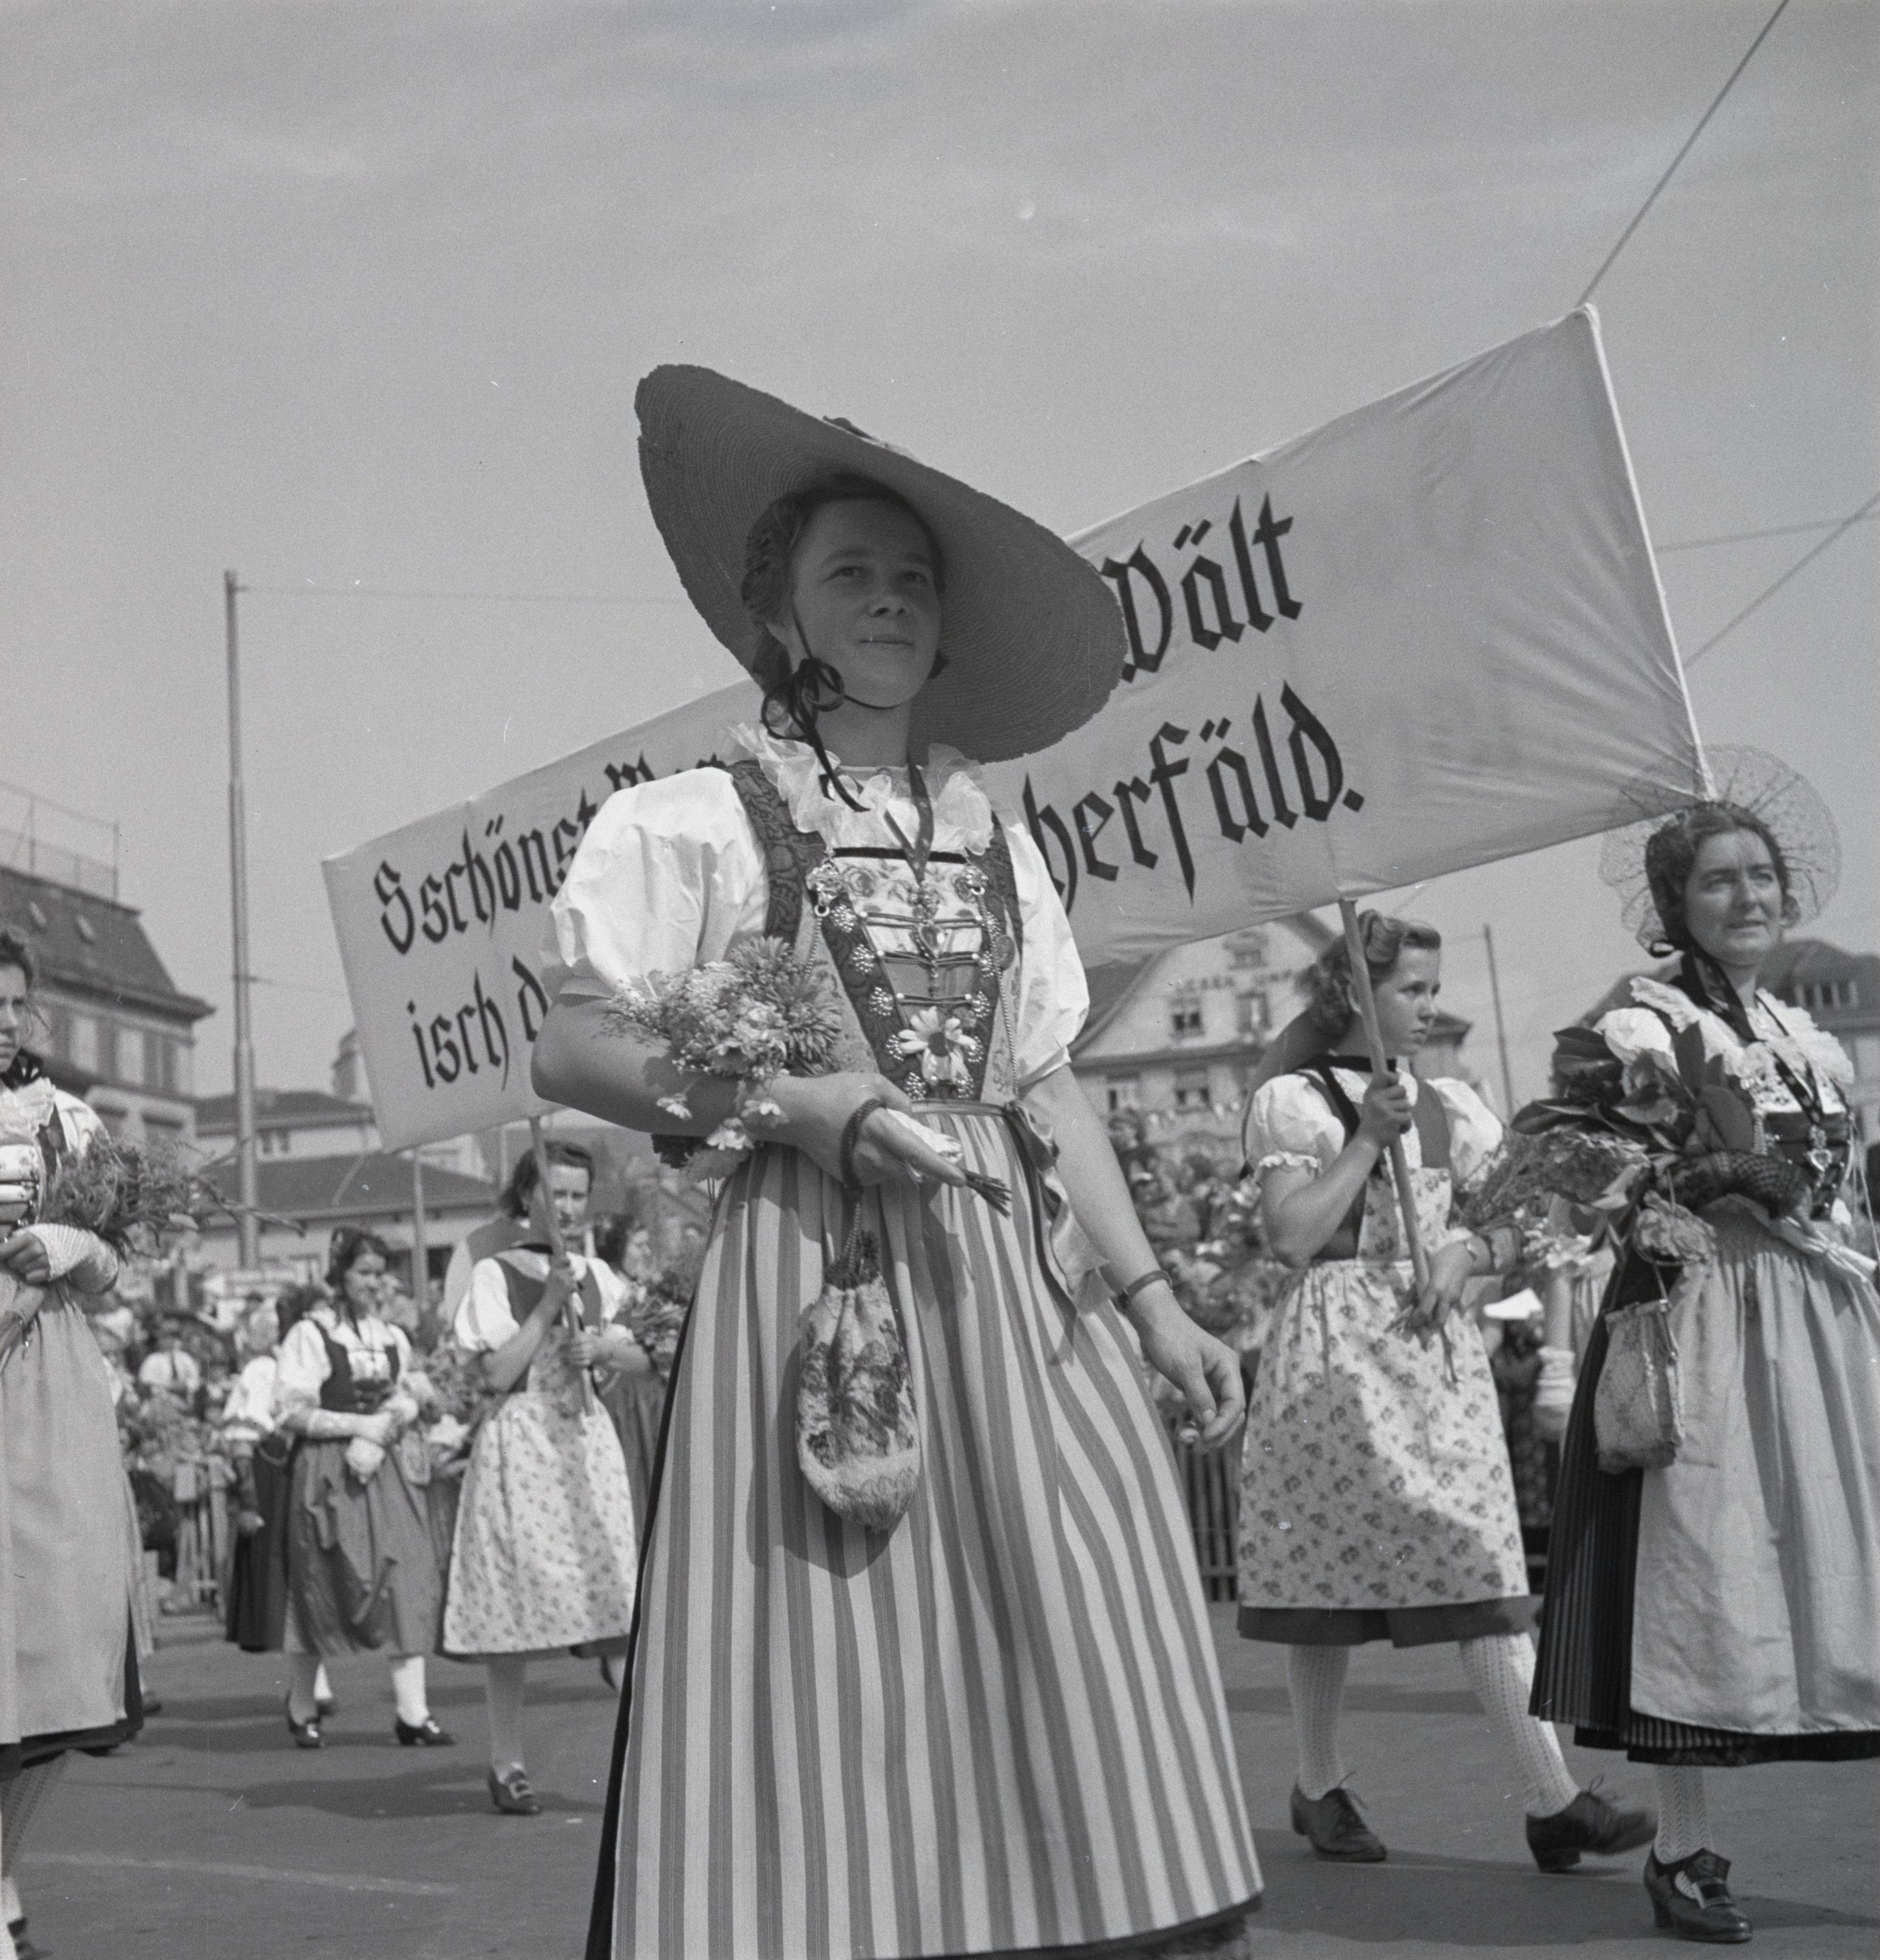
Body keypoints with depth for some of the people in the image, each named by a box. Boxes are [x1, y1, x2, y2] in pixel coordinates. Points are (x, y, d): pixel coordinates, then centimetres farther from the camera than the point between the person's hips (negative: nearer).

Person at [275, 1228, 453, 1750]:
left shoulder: (392, 1336, 11)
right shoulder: (311, 1334, -4)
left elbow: (409, 1400, 12)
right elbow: (294, 1413, -9)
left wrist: (379, 1437, -7)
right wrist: (361, 1425, -13)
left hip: (389, 1469, 4)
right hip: (328, 1473, -4)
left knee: (408, 1581, -6)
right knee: (321, 1589, 2)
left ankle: (413, 1711, -7)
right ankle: (301, 1708, 19)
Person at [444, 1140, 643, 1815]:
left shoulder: (597, 1274, 12)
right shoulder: (495, 1275, -1)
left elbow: (647, 1360, 13)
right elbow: (499, 1373, -10)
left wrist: (607, 1347, -7)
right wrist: (550, 1303, -13)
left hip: (586, 1439, 4)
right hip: (520, 1442, -4)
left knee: (605, 1595, -3)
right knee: (514, 1598, -2)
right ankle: (506, 1760, 9)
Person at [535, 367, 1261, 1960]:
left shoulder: (995, 839, 16)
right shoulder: (701, 822, 2)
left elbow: (1048, 1085, 15)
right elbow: (573, 1054, -3)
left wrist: (1153, 1294, 8)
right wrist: (805, 1106, -14)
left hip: (1020, 1281, 5)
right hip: (813, 1264, -4)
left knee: (1070, 1677, 1)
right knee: (841, 1705, -5)